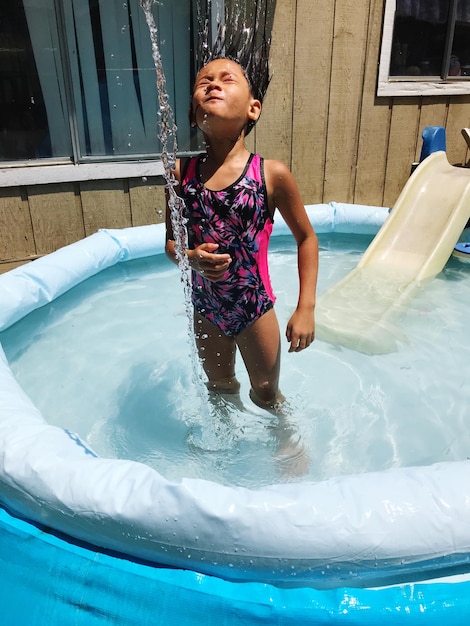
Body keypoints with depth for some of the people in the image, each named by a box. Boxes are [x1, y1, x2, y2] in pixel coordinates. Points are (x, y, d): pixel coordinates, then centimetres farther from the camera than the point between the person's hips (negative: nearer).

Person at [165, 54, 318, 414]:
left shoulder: (272, 174, -16)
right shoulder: (182, 172, -9)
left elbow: (306, 238, -5)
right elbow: (171, 243, 0)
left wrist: (306, 309, -10)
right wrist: (191, 259, -24)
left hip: (254, 307, -2)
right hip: (204, 307, 3)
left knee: (266, 394, 18)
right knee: (220, 388, 26)